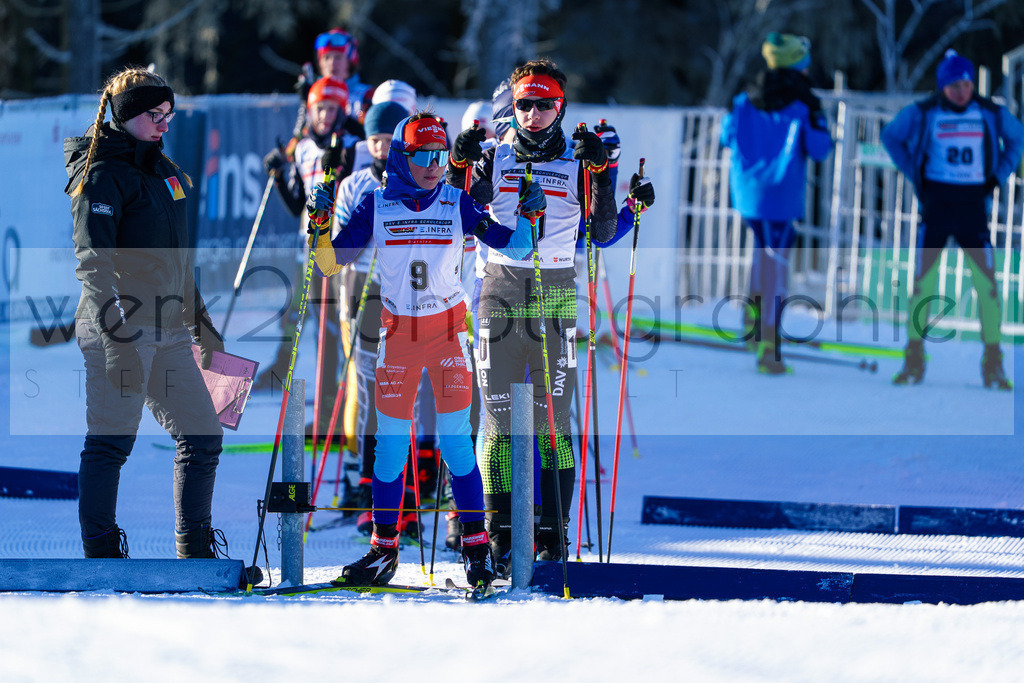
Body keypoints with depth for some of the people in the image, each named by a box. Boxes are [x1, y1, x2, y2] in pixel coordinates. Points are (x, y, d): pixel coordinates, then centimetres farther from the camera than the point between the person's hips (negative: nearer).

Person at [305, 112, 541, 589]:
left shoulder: (457, 205, 1)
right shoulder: (376, 206, 1)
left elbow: (511, 247, 5)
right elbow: (331, 262, 1)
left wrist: (527, 216, -12)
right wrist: (320, 223, -14)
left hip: (448, 333, -1)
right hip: (397, 333, 1)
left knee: (455, 442, -6)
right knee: (391, 443, 2)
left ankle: (475, 545, 1)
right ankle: (383, 548, 13)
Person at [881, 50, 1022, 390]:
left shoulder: (990, 114, 2)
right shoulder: (922, 113, -2)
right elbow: (891, 136, 14)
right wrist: (913, 172, 4)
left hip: (973, 206, 1)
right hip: (936, 204, -1)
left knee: (987, 283, -6)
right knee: (922, 281, -4)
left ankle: (993, 365, 1)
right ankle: (913, 361, 5)